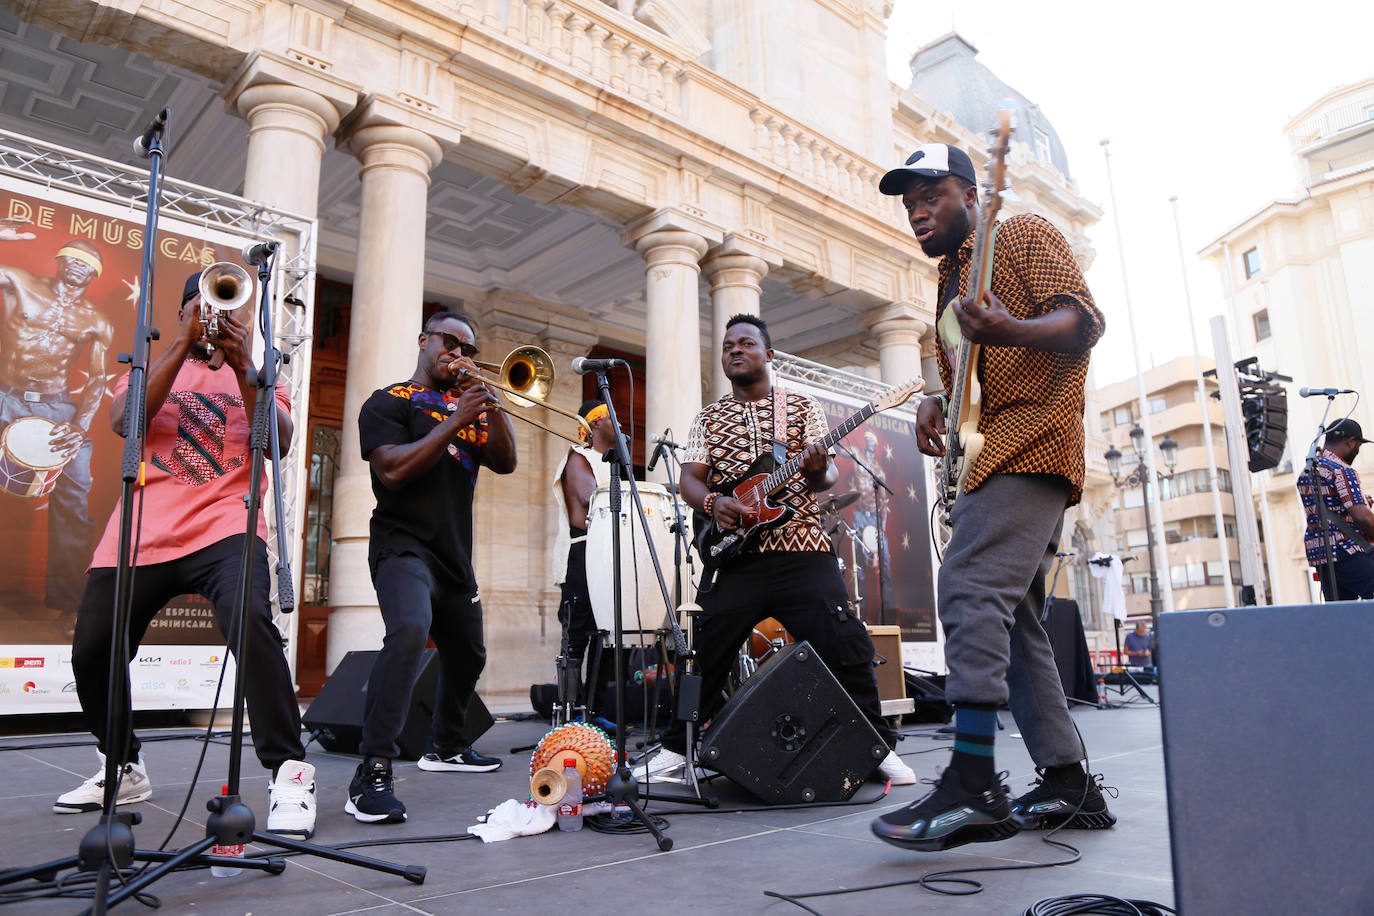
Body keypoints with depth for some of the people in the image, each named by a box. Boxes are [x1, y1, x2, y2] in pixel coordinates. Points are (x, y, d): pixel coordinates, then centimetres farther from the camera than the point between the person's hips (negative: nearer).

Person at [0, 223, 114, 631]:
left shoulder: (96, 323, 8)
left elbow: (98, 379, 4)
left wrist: (80, 424, -10)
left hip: (58, 408, 1)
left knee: (72, 503, -5)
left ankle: (67, 602, 2)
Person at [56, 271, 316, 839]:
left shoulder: (254, 376, 18)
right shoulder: (152, 367, 21)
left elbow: (279, 442, -2)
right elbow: (122, 421, -3)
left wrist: (242, 368, -12)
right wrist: (183, 343, -6)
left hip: (223, 525, -3)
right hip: (141, 532, 3)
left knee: (249, 619, -31)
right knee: (91, 654, 5)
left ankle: (289, 773, -24)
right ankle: (124, 770, 32)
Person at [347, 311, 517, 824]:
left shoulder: (466, 406, 17)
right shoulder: (389, 402, 0)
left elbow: (505, 462, 3)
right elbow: (393, 470, -16)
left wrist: (487, 402, -8)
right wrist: (455, 422, -18)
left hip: (454, 555, 8)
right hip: (404, 545, -7)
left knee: (468, 655, 18)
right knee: (410, 628, -34)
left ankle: (446, 746, 42)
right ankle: (372, 774, -31)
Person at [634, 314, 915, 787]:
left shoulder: (803, 407, 11)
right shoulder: (709, 418, 16)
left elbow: (826, 474, 3)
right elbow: (689, 478, 8)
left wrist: (818, 472, -22)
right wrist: (712, 502, -14)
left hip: (803, 552, -1)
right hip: (735, 557, 2)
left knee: (846, 648, -8)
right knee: (705, 654, 1)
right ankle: (676, 750, 17)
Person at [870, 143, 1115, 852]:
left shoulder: (1024, 235, 3)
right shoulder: (951, 277, 27)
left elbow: (1084, 321, -11)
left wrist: (1009, 331, -31)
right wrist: (936, 404, 8)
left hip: (1030, 439, -10)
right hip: (994, 457, 10)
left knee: (971, 590, -23)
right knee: (1013, 619, 7)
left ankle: (972, 782, -25)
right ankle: (1069, 784, 14)